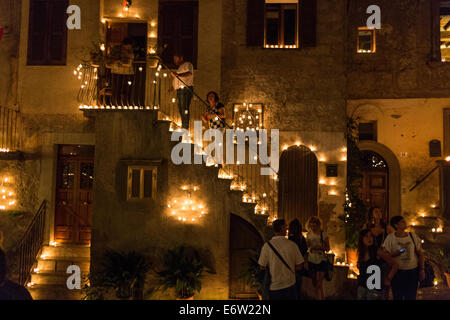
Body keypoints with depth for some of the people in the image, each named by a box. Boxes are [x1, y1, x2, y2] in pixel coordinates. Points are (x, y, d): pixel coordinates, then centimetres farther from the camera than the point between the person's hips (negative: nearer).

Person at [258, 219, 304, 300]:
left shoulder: (267, 246, -14)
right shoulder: (292, 245, -12)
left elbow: (262, 267, -7)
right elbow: (299, 266, -5)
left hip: (274, 288, 0)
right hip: (290, 285, 0)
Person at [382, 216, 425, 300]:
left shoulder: (413, 236, 0)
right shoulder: (390, 238, -7)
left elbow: (420, 254, 6)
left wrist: (422, 270, -1)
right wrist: (397, 253, -22)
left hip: (413, 271, 2)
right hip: (397, 272, -2)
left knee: (411, 297, 8)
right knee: (397, 297, 8)